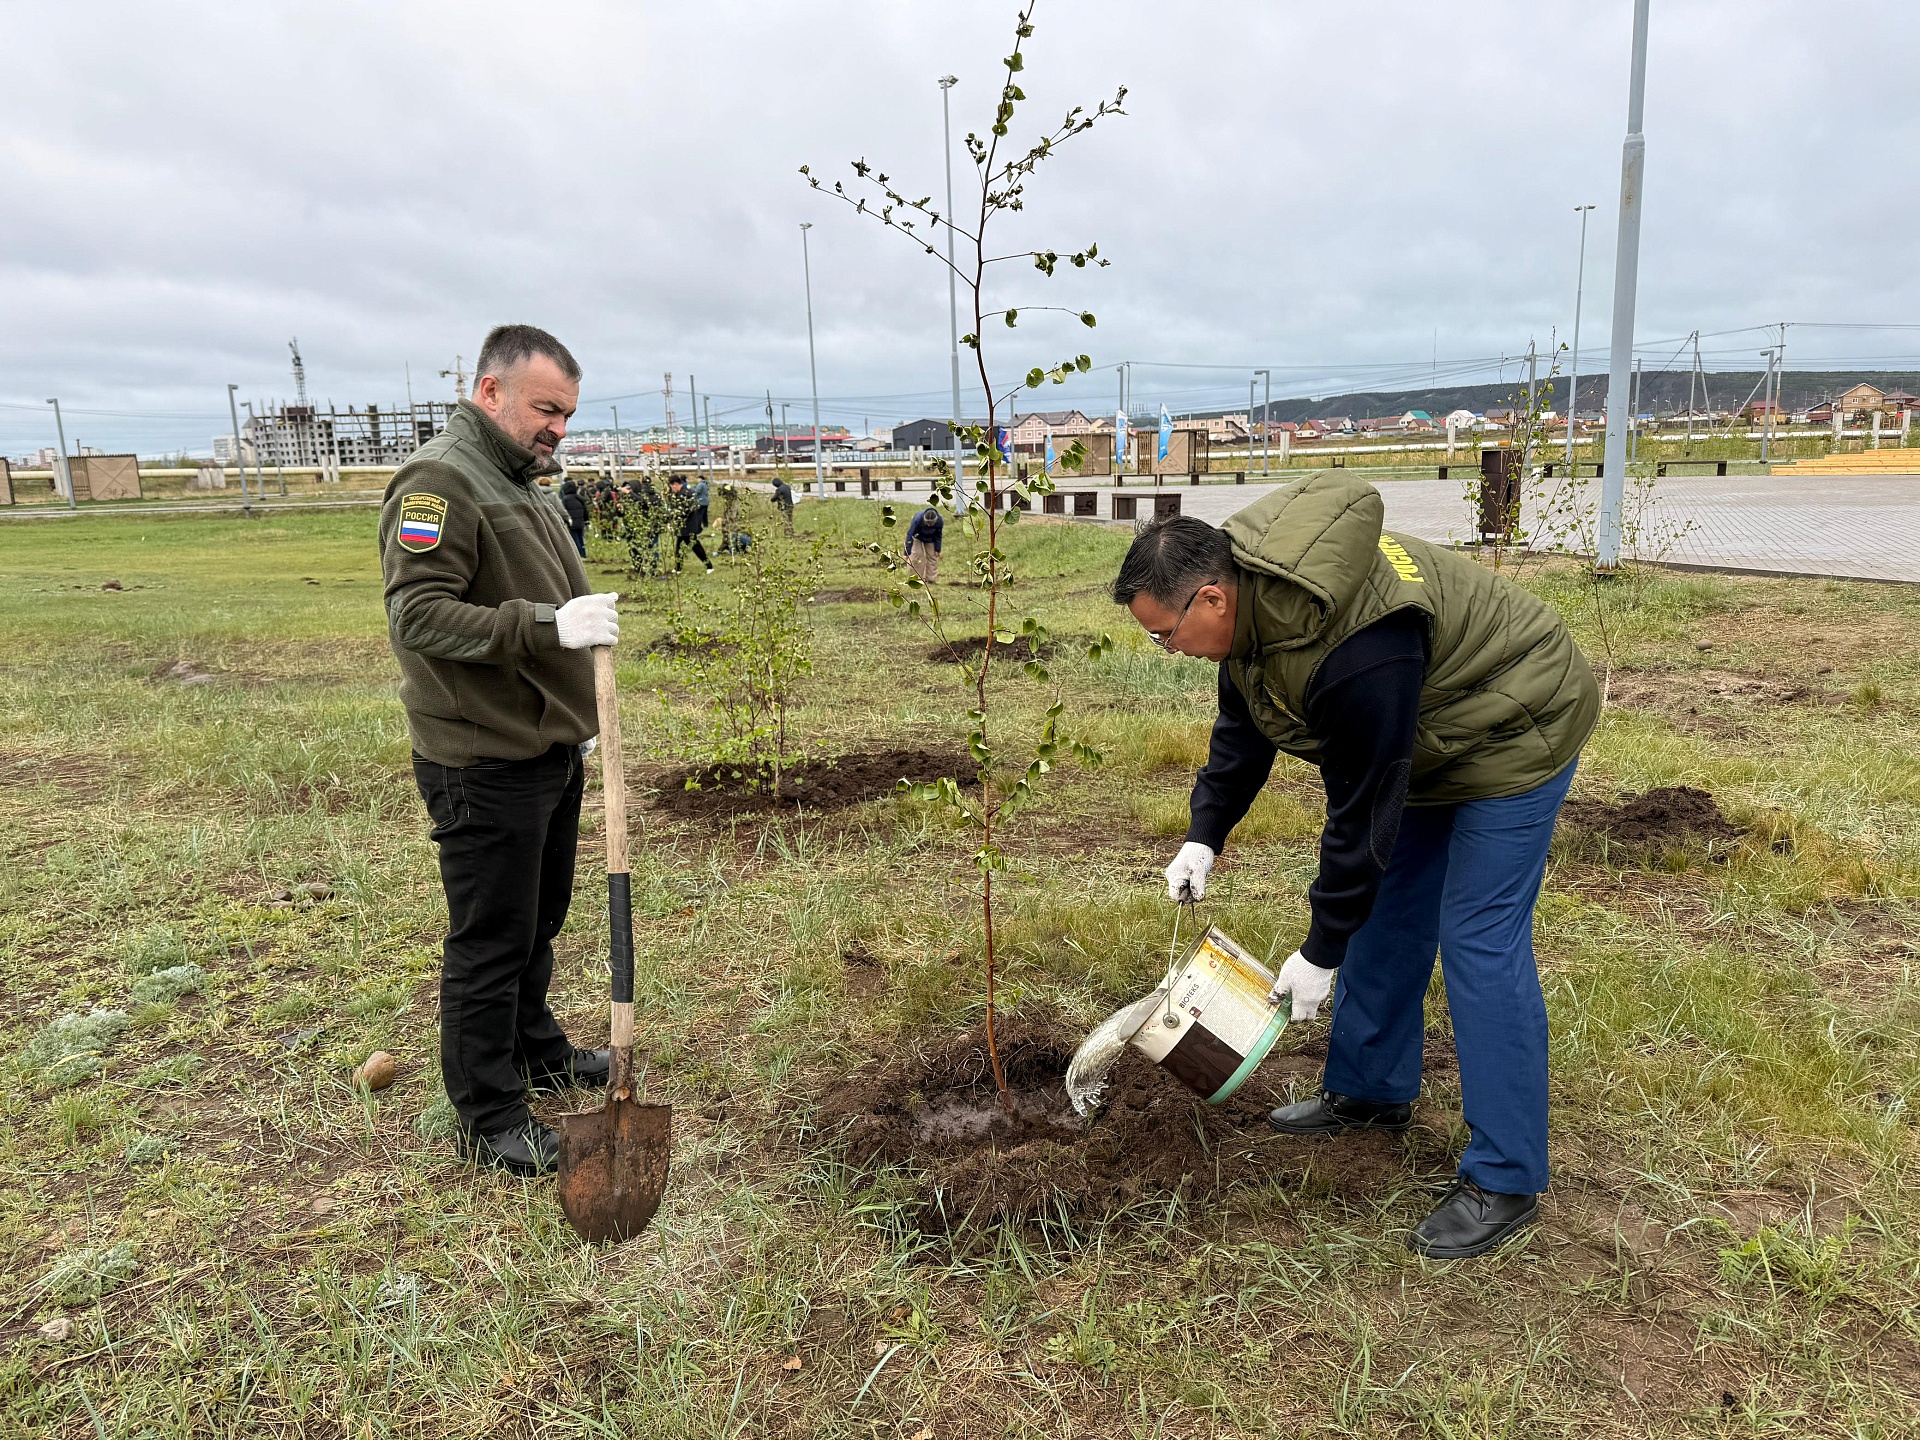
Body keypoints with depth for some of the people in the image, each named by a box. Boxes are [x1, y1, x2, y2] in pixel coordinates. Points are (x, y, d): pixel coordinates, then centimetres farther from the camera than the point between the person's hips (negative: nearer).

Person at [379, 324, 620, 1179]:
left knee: (539, 920, 22)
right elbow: (419, 616, -24)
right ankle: (489, 1121, 15)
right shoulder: (439, 481, -16)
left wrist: (579, 715, 26)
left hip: (549, 751, 10)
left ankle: (536, 1051, 41)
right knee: (489, 941, 2)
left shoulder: (521, 483, 16)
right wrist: (547, 625, -31)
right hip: (486, 765, -9)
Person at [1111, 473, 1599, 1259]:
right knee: (1387, 910, 14)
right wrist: (1204, 836, -2)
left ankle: (1504, 1182, 0)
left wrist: (1321, 952, -20)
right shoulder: (1248, 584, -12)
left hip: (1513, 734, -9)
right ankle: (1371, 1092, 30)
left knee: (1480, 943, -10)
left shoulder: (1356, 655, -40)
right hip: (1424, 736, 9)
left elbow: (1362, 813, -30)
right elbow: (1242, 728, 3)